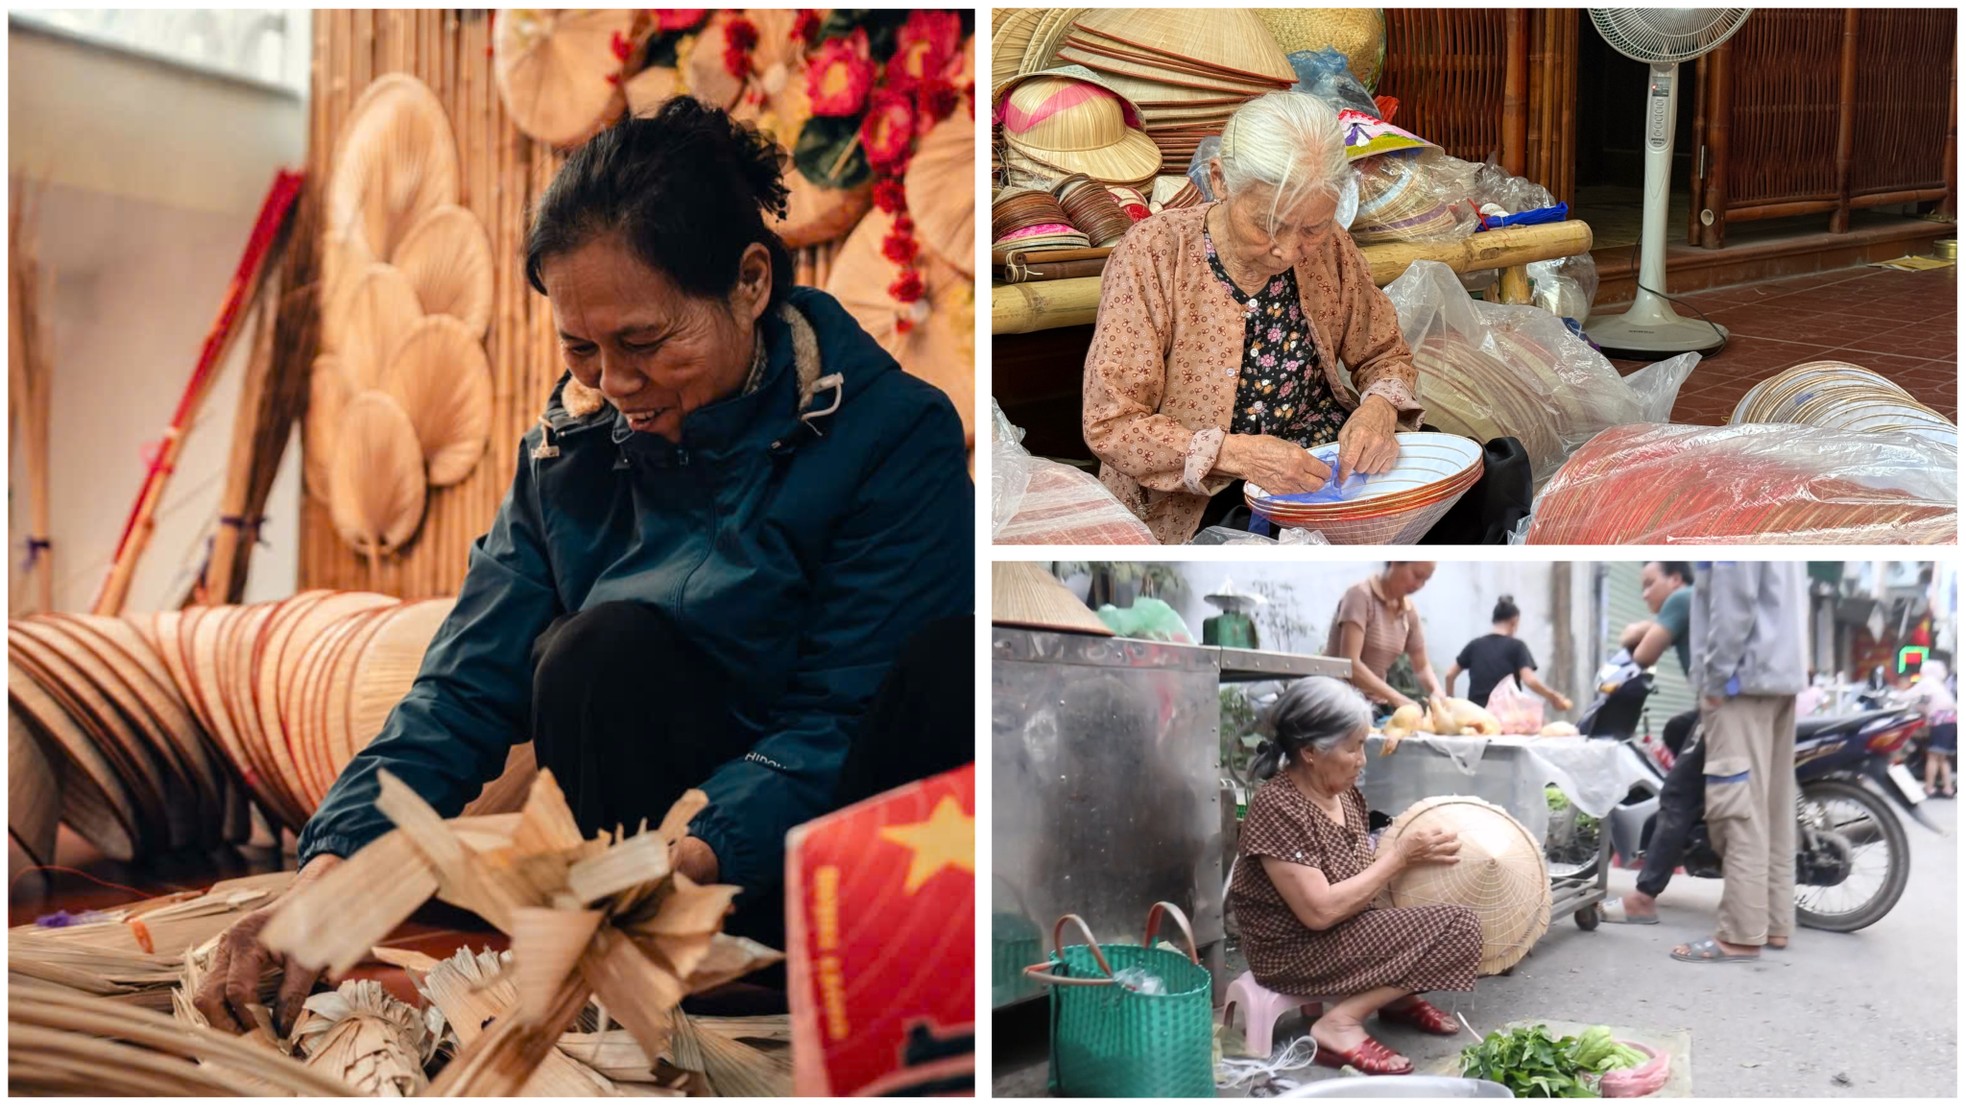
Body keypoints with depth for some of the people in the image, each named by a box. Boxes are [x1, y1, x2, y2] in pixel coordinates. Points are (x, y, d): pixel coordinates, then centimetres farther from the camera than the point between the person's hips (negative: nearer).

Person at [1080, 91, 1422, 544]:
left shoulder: (1328, 247, -3)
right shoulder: (1152, 256, -15)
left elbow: (1386, 355, 12)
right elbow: (1111, 425, -16)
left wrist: (1380, 407, -13)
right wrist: (1235, 454, -30)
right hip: (1197, 503, -5)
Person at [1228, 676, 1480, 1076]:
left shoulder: (1346, 794, 3)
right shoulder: (1277, 808, -23)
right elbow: (1320, 911, -26)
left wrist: (1417, 856, -8)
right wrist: (1399, 857, -21)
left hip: (1347, 934, 9)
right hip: (1296, 953, -9)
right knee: (1457, 928, -17)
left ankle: (1398, 997, 15)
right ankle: (1340, 1023, -15)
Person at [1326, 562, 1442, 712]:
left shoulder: (1409, 612, 5)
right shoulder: (1361, 595, -13)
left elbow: (1422, 666, 13)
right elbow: (1350, 663, -22)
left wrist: (1437, 692, -8)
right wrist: (1396, 699, -28)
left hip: (1374, 704, 6)